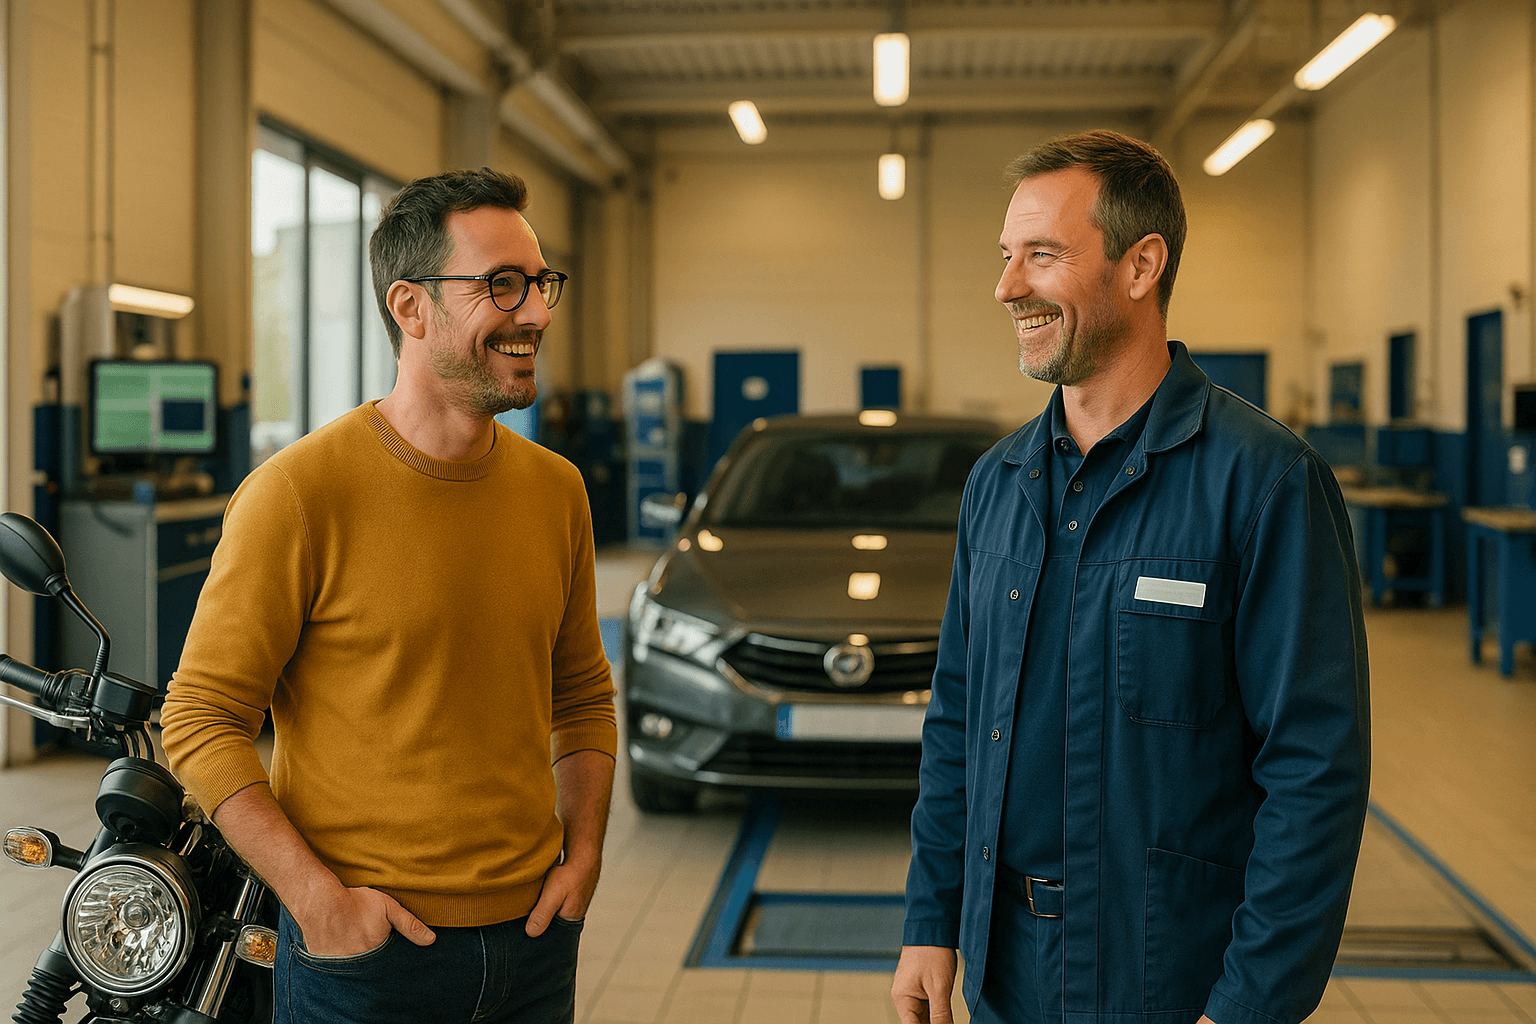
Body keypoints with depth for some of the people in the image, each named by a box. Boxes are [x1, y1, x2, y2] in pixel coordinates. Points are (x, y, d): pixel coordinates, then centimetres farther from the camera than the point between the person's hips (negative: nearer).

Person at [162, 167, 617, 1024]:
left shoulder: (556, 490, 4)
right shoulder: (302, 493, -13)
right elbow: (202, 720, -10)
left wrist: (583, 851, 3)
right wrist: (316, 896, -16)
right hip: (366, 952, -5)